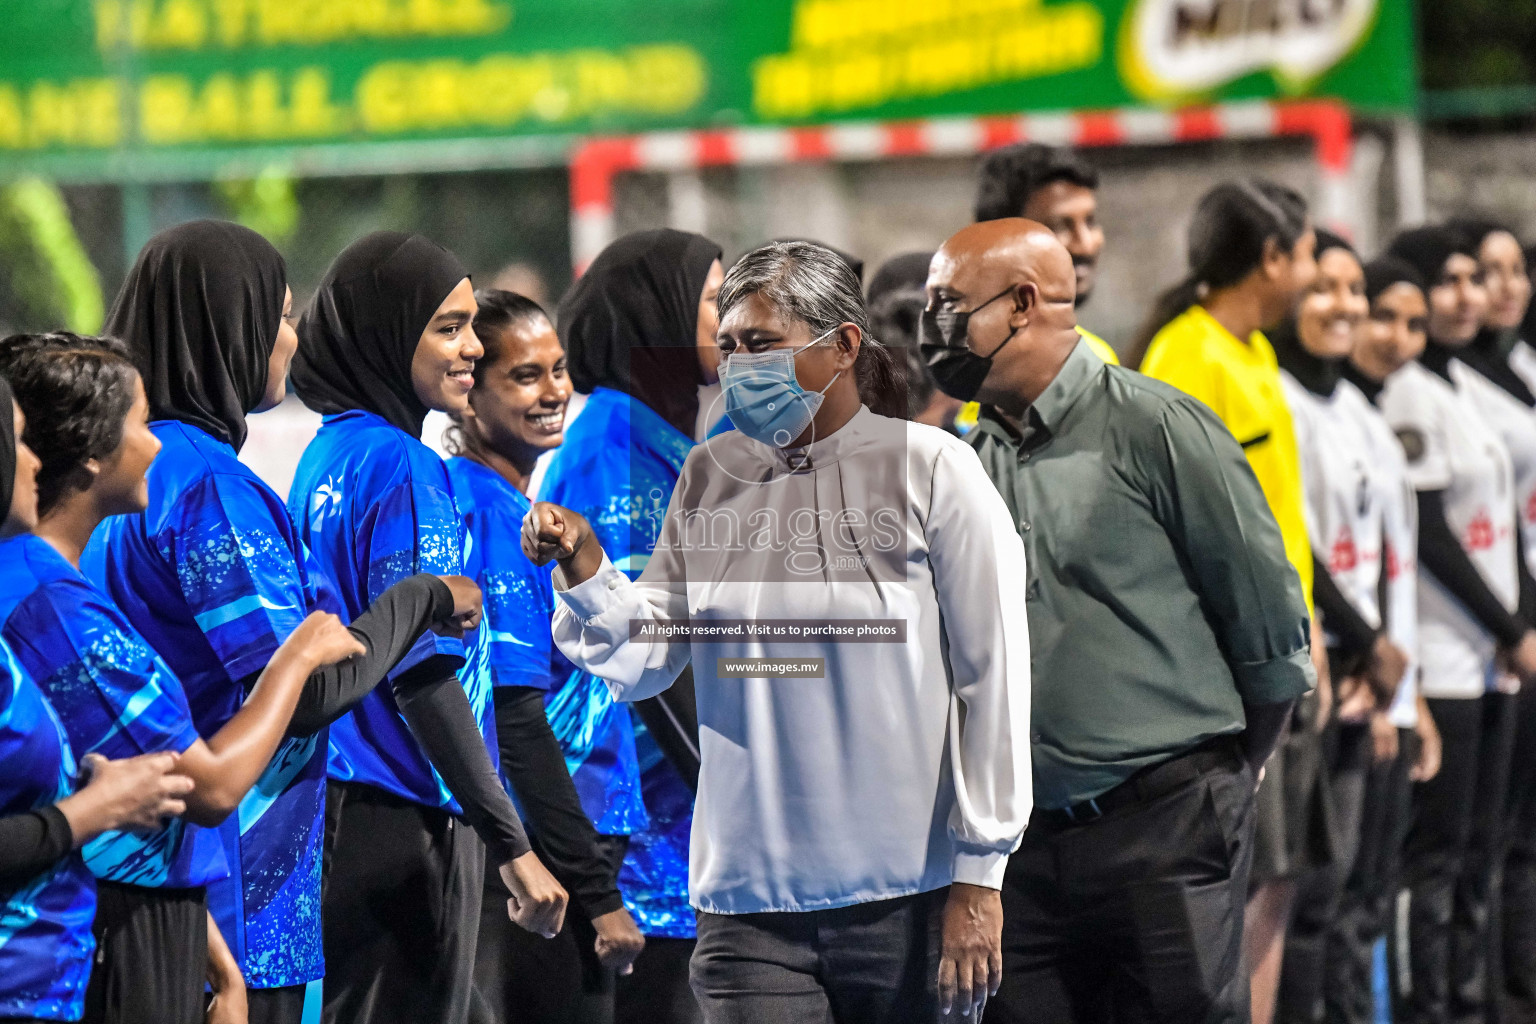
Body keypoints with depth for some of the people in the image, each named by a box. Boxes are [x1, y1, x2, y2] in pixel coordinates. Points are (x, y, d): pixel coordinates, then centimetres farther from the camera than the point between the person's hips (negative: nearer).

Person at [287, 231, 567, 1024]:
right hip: (403, 827, -9)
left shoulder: (326, 456, 14)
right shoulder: (400, 467, -13)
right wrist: (512, 844, -18)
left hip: (338, 805, 9)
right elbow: (424, 675, -19)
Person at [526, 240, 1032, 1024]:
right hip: (747, 895, 3)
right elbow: (644, 663, 9)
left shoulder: (928, 468, -3)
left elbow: (992, 678, -3)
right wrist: (584, 568, -10)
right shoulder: (710, 476, 9)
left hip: (903, 895, -3)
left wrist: (978, 879, -5)